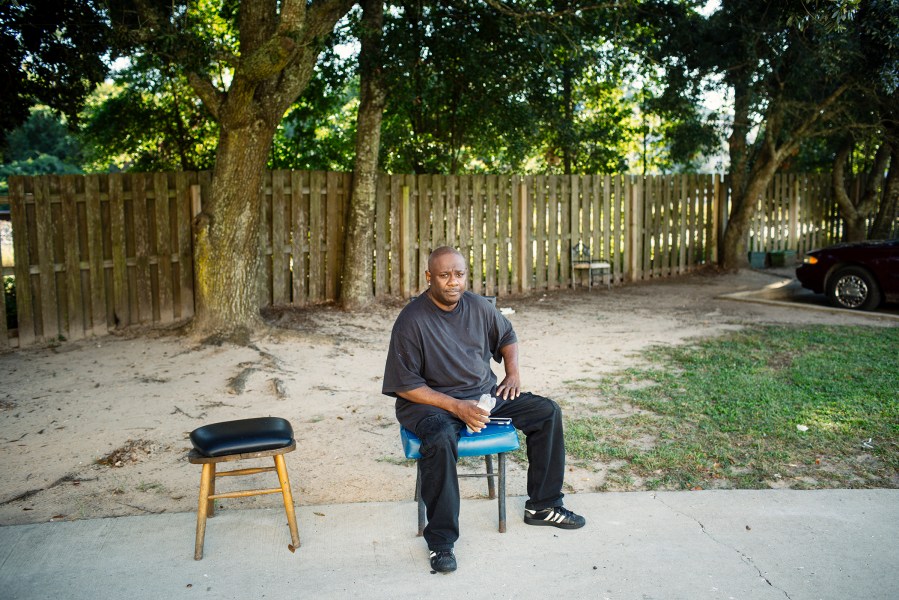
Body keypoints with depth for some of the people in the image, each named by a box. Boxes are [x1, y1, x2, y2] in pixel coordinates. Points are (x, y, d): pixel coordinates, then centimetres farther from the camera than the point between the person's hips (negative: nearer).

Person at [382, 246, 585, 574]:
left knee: (547, 411, -4)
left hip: (485, 392, 6)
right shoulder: (412, 320, -17)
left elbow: (507, 337, 21)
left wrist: (513, 372, 3)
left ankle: (543, 506, 9)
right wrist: (457, 407, -23)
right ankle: (441, 540, -21)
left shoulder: (479, 306, 1)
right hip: (431, 401, -6)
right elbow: (406, 386, -17)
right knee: (440, 441, -38)